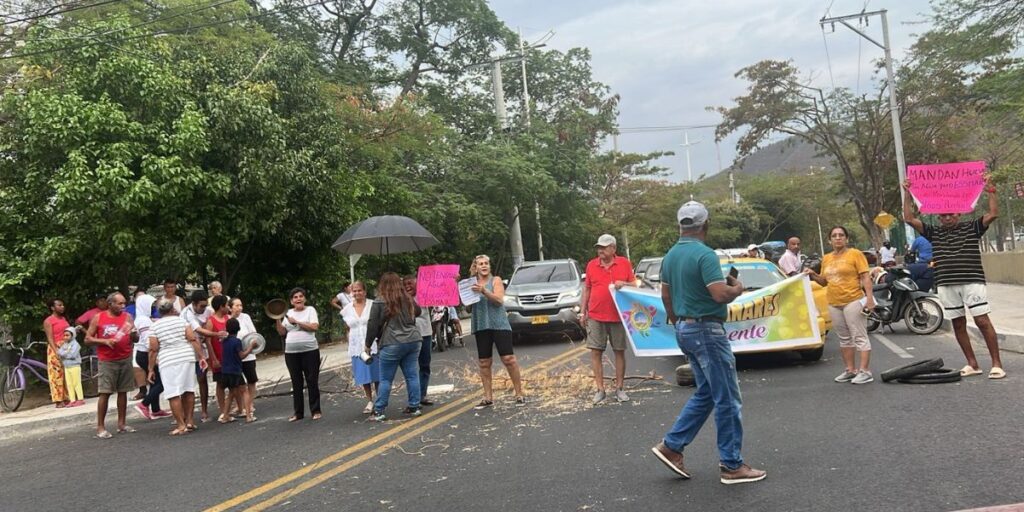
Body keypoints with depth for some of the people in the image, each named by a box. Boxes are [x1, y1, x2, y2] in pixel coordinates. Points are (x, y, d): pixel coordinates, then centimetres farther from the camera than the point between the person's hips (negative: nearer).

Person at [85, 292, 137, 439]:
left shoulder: (127, 317, 7)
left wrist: (133, 333, -12)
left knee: (123, 392, 6)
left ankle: (121, 424, 13)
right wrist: (104, 341, -14)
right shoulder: (98, 318, 0)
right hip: (107, 361, -3)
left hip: (125, 360, 3)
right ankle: (100, 427, -1)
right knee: (105, 393, -6)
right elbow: (87, 339, 1)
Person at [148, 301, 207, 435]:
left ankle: (181, 425, -3)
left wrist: (151, 369, 5)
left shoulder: (154, 327, 5)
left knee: (173, 394, -1)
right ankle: (189, 421, 15)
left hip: (168, 362, -2)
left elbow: (153, 350, 0)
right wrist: (201, 356, 0)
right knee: (189, 390, 12)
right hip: (187, 358, 2)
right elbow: (193, 339, -2)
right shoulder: (181, 320, 7)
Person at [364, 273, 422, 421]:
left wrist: (367, 344, 5)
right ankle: (415, 407, 14)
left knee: (386, 379, 2)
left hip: (392, 345, -4)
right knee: (412, 375, 10)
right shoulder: (407, 299, 10)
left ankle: (379, 412, 5)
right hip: (413, 341, 5)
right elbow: (418, 311, 29)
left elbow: (372, 325, -5)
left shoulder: (379, 302, -6)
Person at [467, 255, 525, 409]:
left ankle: (519, 394, 0)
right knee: (484, 363, 4)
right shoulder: (471, 284, 11)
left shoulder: (496, 280, 3)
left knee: (509, 359, -8)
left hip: (499, 324, -3)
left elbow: (499, 300, -11)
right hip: (481, 326, 3)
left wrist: (483, 291, -25)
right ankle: (488, 397, 11)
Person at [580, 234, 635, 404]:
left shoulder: (624, 264, 2)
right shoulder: (592, 265, 7)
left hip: (618, 316, -1)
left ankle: (619, 388, 15)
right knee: (595, 352, -2)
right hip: (596, 317, 1)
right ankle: (599, 389, 5)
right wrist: (583, 312, 9)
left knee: (620, 352, 5)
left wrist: (624, 284, -15)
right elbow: (586, 289, 12)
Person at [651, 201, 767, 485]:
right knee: (727, 399, 0)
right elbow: (720, 294, -24)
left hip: (684, 329, 9)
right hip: (706, 329, -9)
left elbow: (666, 295, 16)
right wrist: (738, 288, -4)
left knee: (706, 393, 18)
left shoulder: (670, 255, 9)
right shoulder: (705, 254, -18)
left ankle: (671, 446, 15)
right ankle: (731, 466, 6)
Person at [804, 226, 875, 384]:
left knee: (860, 337, -5)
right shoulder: (826, 258, 14)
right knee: (844, 338, 12)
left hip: (853, 301, -6)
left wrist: (869, 296, -18)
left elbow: (865, 276, -8)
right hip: (834, 303, 7)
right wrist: (813, 275, 3)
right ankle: (850, 370, 20)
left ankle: (864, 371, -4)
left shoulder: (855, 254, -2)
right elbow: (824, 281, 21)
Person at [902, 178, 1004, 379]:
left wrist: (991, 191, -13)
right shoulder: (934, 232, 11)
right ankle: (972, 364, 16)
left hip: (972, 282, -3)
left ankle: (997, 363, -1)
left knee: (983, 321, -7)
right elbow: (909, 219, 6)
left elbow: (993, 214, -6)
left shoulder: (971, 228, 6)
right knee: (958, 325, 7)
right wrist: (907, 194, 1)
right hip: (946, 285, 4)